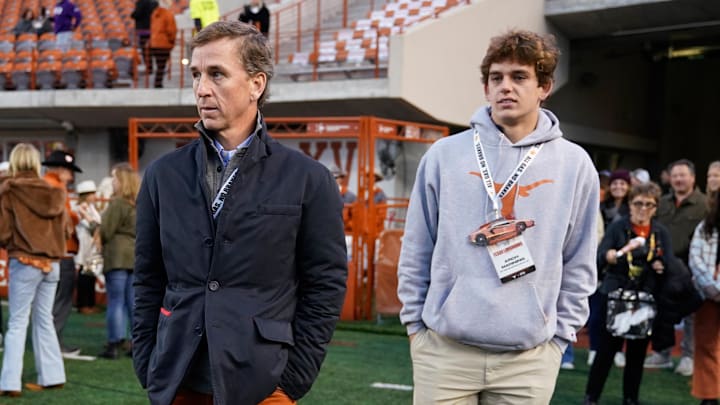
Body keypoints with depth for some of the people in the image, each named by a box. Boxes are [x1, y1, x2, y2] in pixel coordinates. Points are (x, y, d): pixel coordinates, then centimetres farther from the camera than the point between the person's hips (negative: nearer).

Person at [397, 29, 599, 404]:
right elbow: (416, 252, 8)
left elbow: (579, 266, 8)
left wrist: (559, 336, 5)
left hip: (529, 357, 1)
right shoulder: (444, 155, 2)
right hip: (444, 348, 0)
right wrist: (415, 322, 5)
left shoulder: (574, 165, 4)